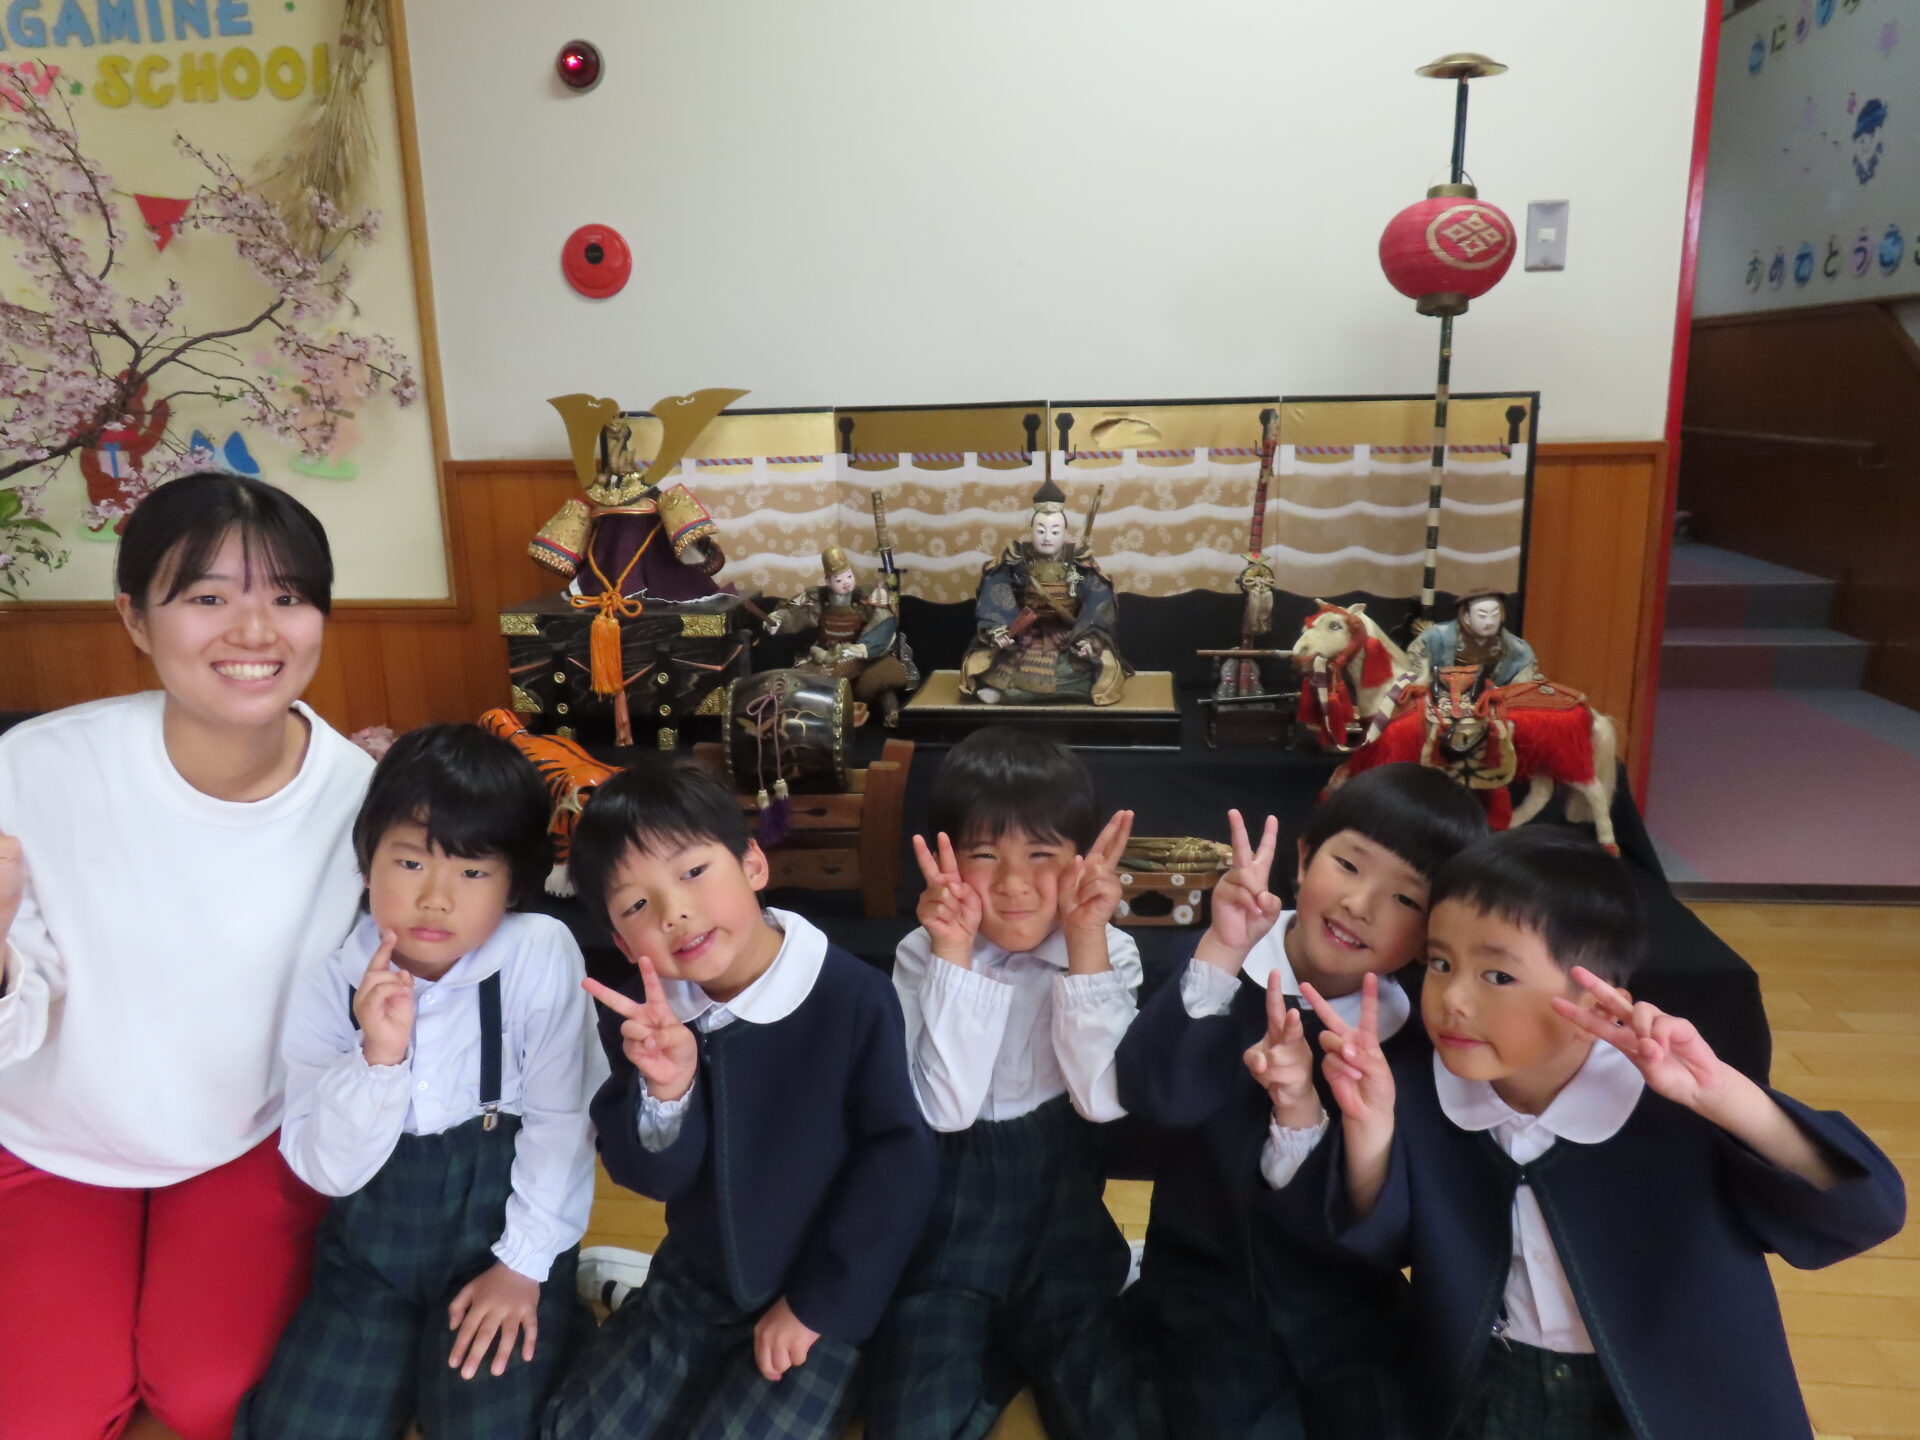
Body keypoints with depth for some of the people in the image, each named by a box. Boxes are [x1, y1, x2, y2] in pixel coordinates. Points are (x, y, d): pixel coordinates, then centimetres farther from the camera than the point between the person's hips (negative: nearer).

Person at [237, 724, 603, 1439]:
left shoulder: (540, 953, -19)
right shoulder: (329, 978, -10)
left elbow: (559, 1121, -12)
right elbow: (327, 1170, -12)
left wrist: (524, 1264, -10)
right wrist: (379, 1056, -28)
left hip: (500, 1215, -3)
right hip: (373, 1232, 3)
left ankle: (550, 1313, 11)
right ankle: (406, 1344, 22)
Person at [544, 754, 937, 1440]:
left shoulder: (854, 997, -27)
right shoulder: (641, 1016, -9)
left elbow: (900, 1162, -20)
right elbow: (648, 1175, -9)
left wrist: (818, 1304, -13)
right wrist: (665, 1093, -31)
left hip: (822, 1298, -5)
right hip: (693, 1283, 5)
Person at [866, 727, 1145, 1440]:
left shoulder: (1110, 953, -6)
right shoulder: (922, 957, -8)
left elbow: (1103, 1100, -18)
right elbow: (946, 1108, -19)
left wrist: (1086, 942, -24)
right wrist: (954, 955, -26)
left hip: (1063, 1214, 1)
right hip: (949, 1220, 0)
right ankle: (1012, 1356, 6)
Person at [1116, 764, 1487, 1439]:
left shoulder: (1409, 1039, -7)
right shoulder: (1218, 963, -9)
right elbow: (1158, 1096, -26)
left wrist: (1301, 1115, -29)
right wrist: (1222, 953, -34)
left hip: (1345, 1302, 2)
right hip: (1206, 1284, -1)